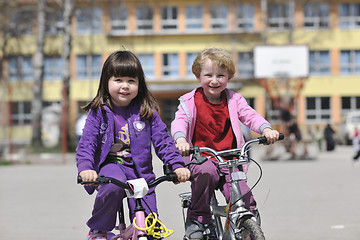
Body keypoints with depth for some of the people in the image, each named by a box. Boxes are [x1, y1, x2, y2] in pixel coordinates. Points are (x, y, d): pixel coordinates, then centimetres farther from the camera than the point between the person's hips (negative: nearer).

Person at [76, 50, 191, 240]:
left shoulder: (147, 111, 3)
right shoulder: (99, 112, -1)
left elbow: (163, 141, 2)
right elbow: (86, 144, -7)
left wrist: (177, 165, -13)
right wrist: (85, 168, -27)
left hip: (140, 171, 2)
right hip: (111, 165, -2)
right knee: (113, 185, -37)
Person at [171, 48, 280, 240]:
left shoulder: (233, 100, 8)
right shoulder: (190, 101, 2)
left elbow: (250, 116, -2)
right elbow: (180, 120, -12)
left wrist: (266, 129, -24)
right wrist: (180, 138, -35)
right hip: (200, 157, -2)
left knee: (245, 201, -15)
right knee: (206, 173, -36)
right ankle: (195, 221, -18)